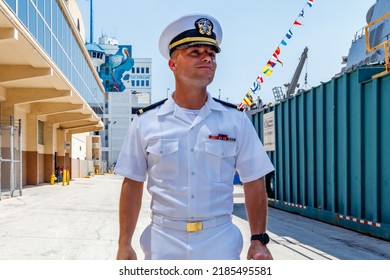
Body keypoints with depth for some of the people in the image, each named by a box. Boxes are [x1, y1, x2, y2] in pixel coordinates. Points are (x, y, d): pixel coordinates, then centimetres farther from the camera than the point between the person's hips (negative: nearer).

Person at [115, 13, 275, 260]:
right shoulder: (146, 122, 0)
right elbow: (132, 185, 4)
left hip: (220, 243, 0)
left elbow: (254, 183, 3)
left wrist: (259, 240, -4)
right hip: (163, 243, 0)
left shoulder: (236, 120, 1)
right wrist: (124, 244, 1)